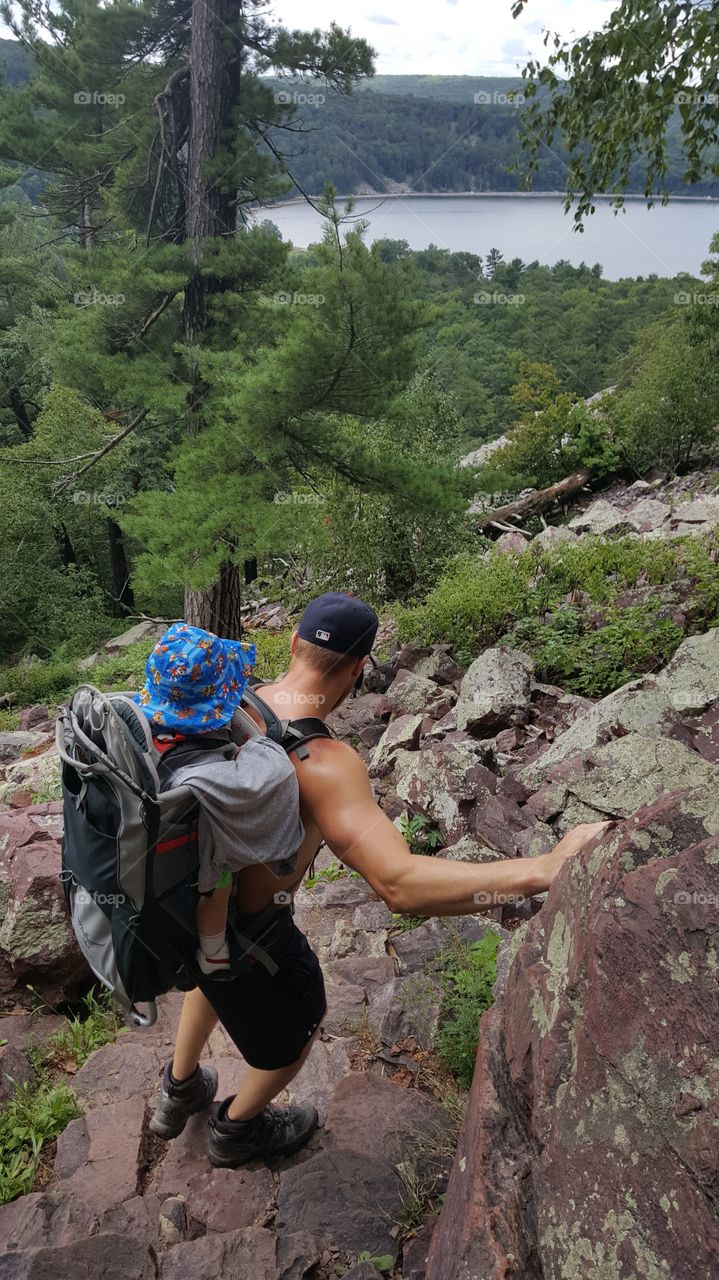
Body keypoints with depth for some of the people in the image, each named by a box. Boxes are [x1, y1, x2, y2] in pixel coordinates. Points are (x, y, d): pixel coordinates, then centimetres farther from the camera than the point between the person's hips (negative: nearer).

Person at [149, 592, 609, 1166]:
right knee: (299, 1020, 26)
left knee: (215, 977, 39)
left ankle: (179, 1090, 64)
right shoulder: (322, 762, -37)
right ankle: (236, 1128, 55)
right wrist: (546, 868, -45)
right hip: (248, 933, -7)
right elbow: (401, 884, -46)